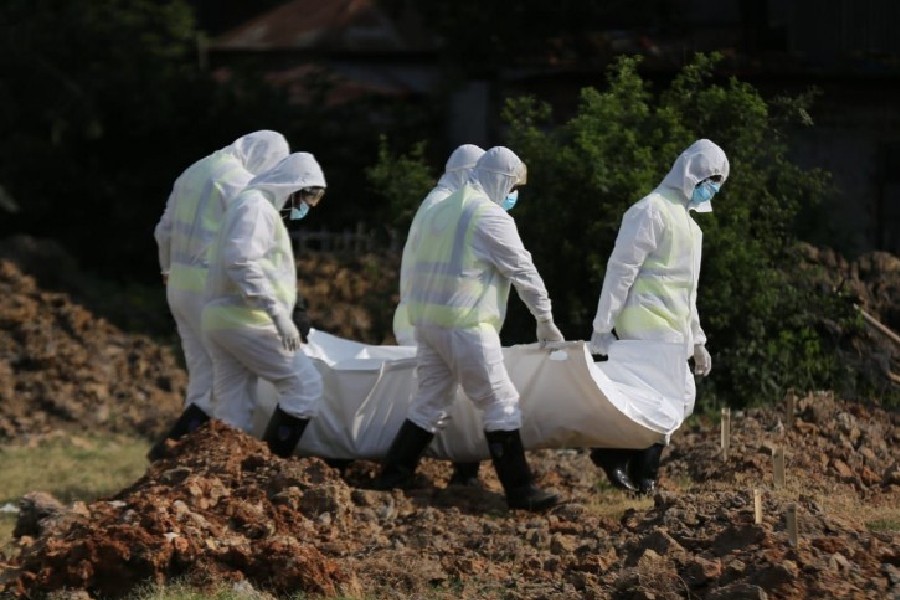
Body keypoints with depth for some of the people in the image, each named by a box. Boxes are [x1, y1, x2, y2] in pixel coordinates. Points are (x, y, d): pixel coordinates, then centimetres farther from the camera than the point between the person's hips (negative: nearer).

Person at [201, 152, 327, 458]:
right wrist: (278, 313, -27)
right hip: (245, 319, -10)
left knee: (234, 412, 8)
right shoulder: (255, 205, -10)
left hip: (222, 318, 10)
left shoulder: (264, 207, 22)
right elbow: (241, 262, -23)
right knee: (305, 384, -5)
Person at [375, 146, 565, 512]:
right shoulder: (492, 218, -8)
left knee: (429, 404, 15)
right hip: (465, 325, -8)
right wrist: (546, 322, 8)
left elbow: (416, 260, 18)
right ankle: (520, 491, -2)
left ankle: (390, 480, 13)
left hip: (425, 320, 8)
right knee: (501, 405, -2)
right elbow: (525, 273, -3)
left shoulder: (437, 212, 16)